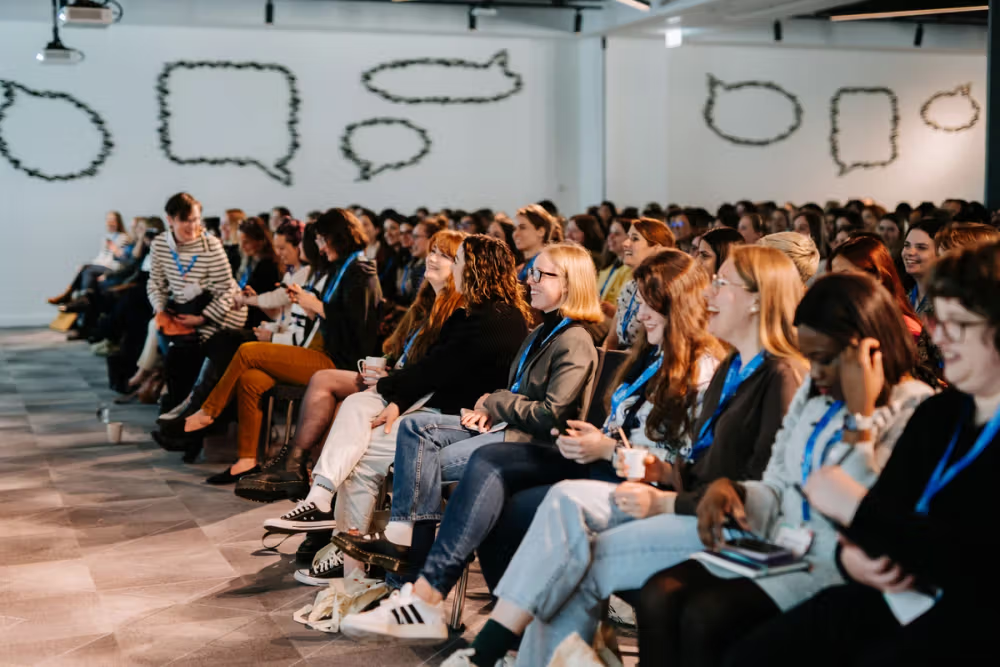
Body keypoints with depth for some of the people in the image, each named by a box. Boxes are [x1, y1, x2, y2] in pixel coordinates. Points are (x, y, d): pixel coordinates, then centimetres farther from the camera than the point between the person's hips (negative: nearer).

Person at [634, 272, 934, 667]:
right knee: (657, 596, -16)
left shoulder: (915, 411, -9)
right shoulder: (813, 393, 15)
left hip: (838, 567, -7)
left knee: (705, 615, -27)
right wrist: (730, 489, -4)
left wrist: (859, 413, -19)